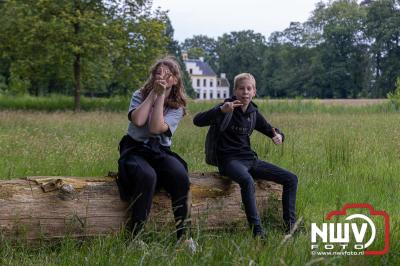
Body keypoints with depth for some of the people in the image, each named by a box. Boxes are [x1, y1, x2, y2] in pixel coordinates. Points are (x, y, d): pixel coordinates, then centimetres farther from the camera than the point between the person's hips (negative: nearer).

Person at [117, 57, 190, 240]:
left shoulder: (177, 106, 5)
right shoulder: (140, 95, 5)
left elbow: (156, 128, -15)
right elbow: (138, 121, -17)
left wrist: (161, 96, -13)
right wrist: (153, 93, -10)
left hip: (161, 151, 2)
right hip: (135, 149, -2)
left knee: (181, 176, -31)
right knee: (147, 176, -36)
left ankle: (182, 236, -21)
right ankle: (134, 236, -29)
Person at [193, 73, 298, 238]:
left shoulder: (253, 113, 10)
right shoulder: (227, 109, -7)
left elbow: (271, 130, 23)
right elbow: (197, 121, -21)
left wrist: (278, 136, -3)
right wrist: (221, 110, -37)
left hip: (250, 159, 7)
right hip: (229, 160, -7)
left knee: (291, 179, 0)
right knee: (247, 181, -40)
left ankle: (290, 225, 3)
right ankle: (257, 231, -37)